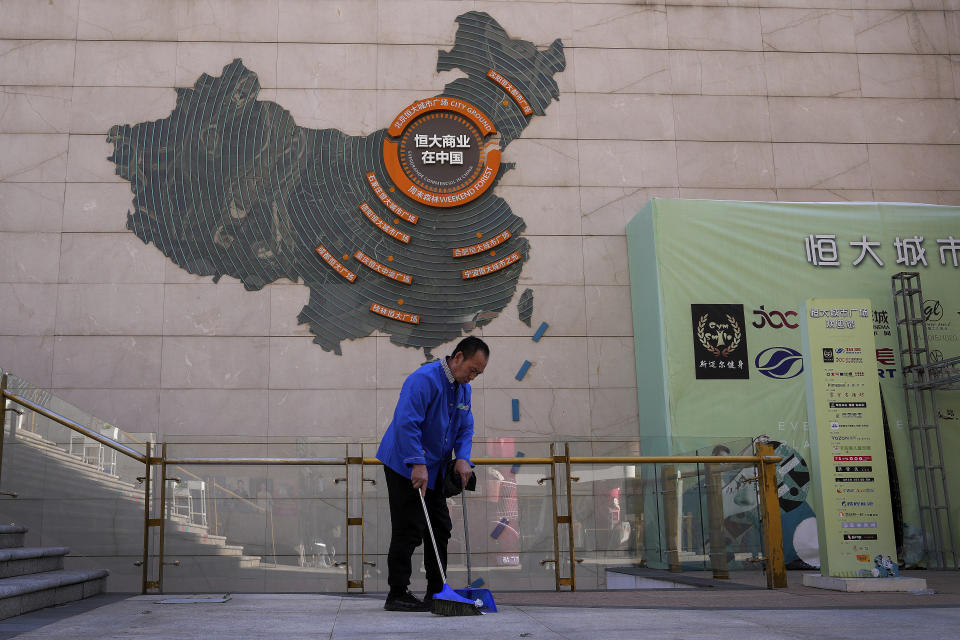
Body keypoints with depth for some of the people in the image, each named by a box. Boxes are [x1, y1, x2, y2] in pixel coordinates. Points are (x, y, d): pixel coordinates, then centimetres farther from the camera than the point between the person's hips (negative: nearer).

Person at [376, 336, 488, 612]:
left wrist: (462, 458, -7)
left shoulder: (463, 389, 7)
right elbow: (406, 423, -29)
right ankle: (397, 595, 2)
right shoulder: (424, 379, -21)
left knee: (440, 529, 11)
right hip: (405, 467, -9)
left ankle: (436, 593, 20)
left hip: (434, 470, 9)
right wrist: (417, 465, -31)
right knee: (408, 531, -7)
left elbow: (465, 428, 11)